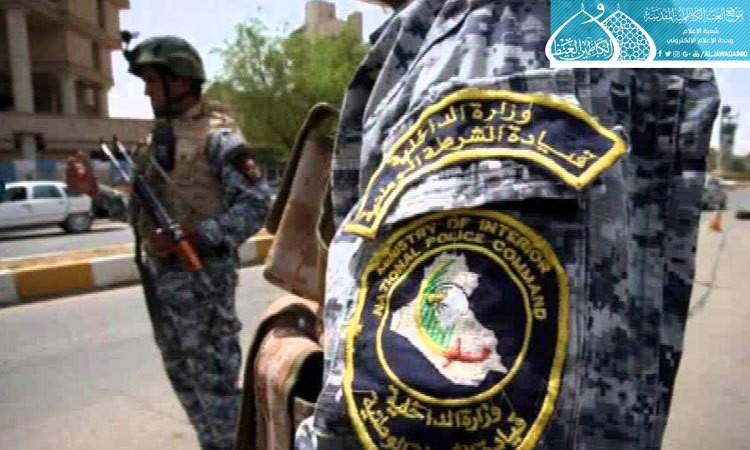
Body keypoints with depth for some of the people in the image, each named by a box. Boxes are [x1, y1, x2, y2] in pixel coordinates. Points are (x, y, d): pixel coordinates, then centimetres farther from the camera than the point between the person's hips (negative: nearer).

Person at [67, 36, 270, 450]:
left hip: (202, 278, -8)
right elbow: (145, 210, 19)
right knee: (183, 378, 19)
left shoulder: (217, 138, -11)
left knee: (214, 382, 1)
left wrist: (191, 237, -24)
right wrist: (95, 191, 9)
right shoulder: (158, 139, 14)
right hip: (159, 277, 9)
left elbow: (257, 205, -19)